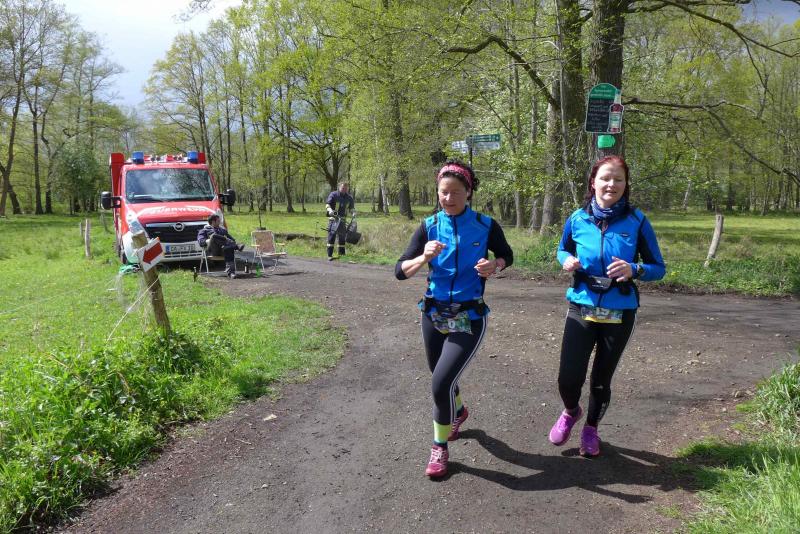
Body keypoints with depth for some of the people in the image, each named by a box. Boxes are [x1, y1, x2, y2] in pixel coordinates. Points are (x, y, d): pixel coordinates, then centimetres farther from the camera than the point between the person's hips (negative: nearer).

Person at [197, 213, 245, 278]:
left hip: (224, 248, 2)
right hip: (213, 251, -2)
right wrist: (208, 241, -13)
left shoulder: (223, 229, 39)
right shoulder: (204, 230, 26)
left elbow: (231, 239, 30)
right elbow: (200, 241, 8)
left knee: (229, 249, -37)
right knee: (214, 236, -34)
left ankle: (230, 271, -55)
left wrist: (232, 242, 6)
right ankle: (236, 246, -38)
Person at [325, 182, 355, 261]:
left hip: (342, 219, 5)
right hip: (333, 218, -5)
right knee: (332, 236, -10)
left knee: (342, 236, 8)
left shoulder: (349, 198, 8)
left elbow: (351, 207, 18)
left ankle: (341, 254, 18)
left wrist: (353, 212, -3)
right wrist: (330, 210, -34)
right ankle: (329, 255, -10)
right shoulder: (333, 195, -6)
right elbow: (327, 204, -14)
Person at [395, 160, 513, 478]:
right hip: (434, 314, 3)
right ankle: (458, 412, 55)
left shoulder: (486, 226, -8)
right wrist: (424, 258, -29)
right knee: (441, 379, 21)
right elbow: (400, 272, -9)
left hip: (469, 318, -3)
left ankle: (440, 446, 14)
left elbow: (507, 256, 9)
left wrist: (494, 266, -14)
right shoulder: (429, 226, -6)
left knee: (441, 383, -13)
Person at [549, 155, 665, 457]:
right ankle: (570, 412, 29)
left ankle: (591, 428, 41)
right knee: (568, 378, -7)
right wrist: (567, 261, -9)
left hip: (619, 314, 0)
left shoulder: (636, 221, -8)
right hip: (582, 309, 1)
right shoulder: (578, 219, -4)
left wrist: (634, 270, -23)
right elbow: (562, 250, 15)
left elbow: (658, 268, -2)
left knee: (601, 380, 12)